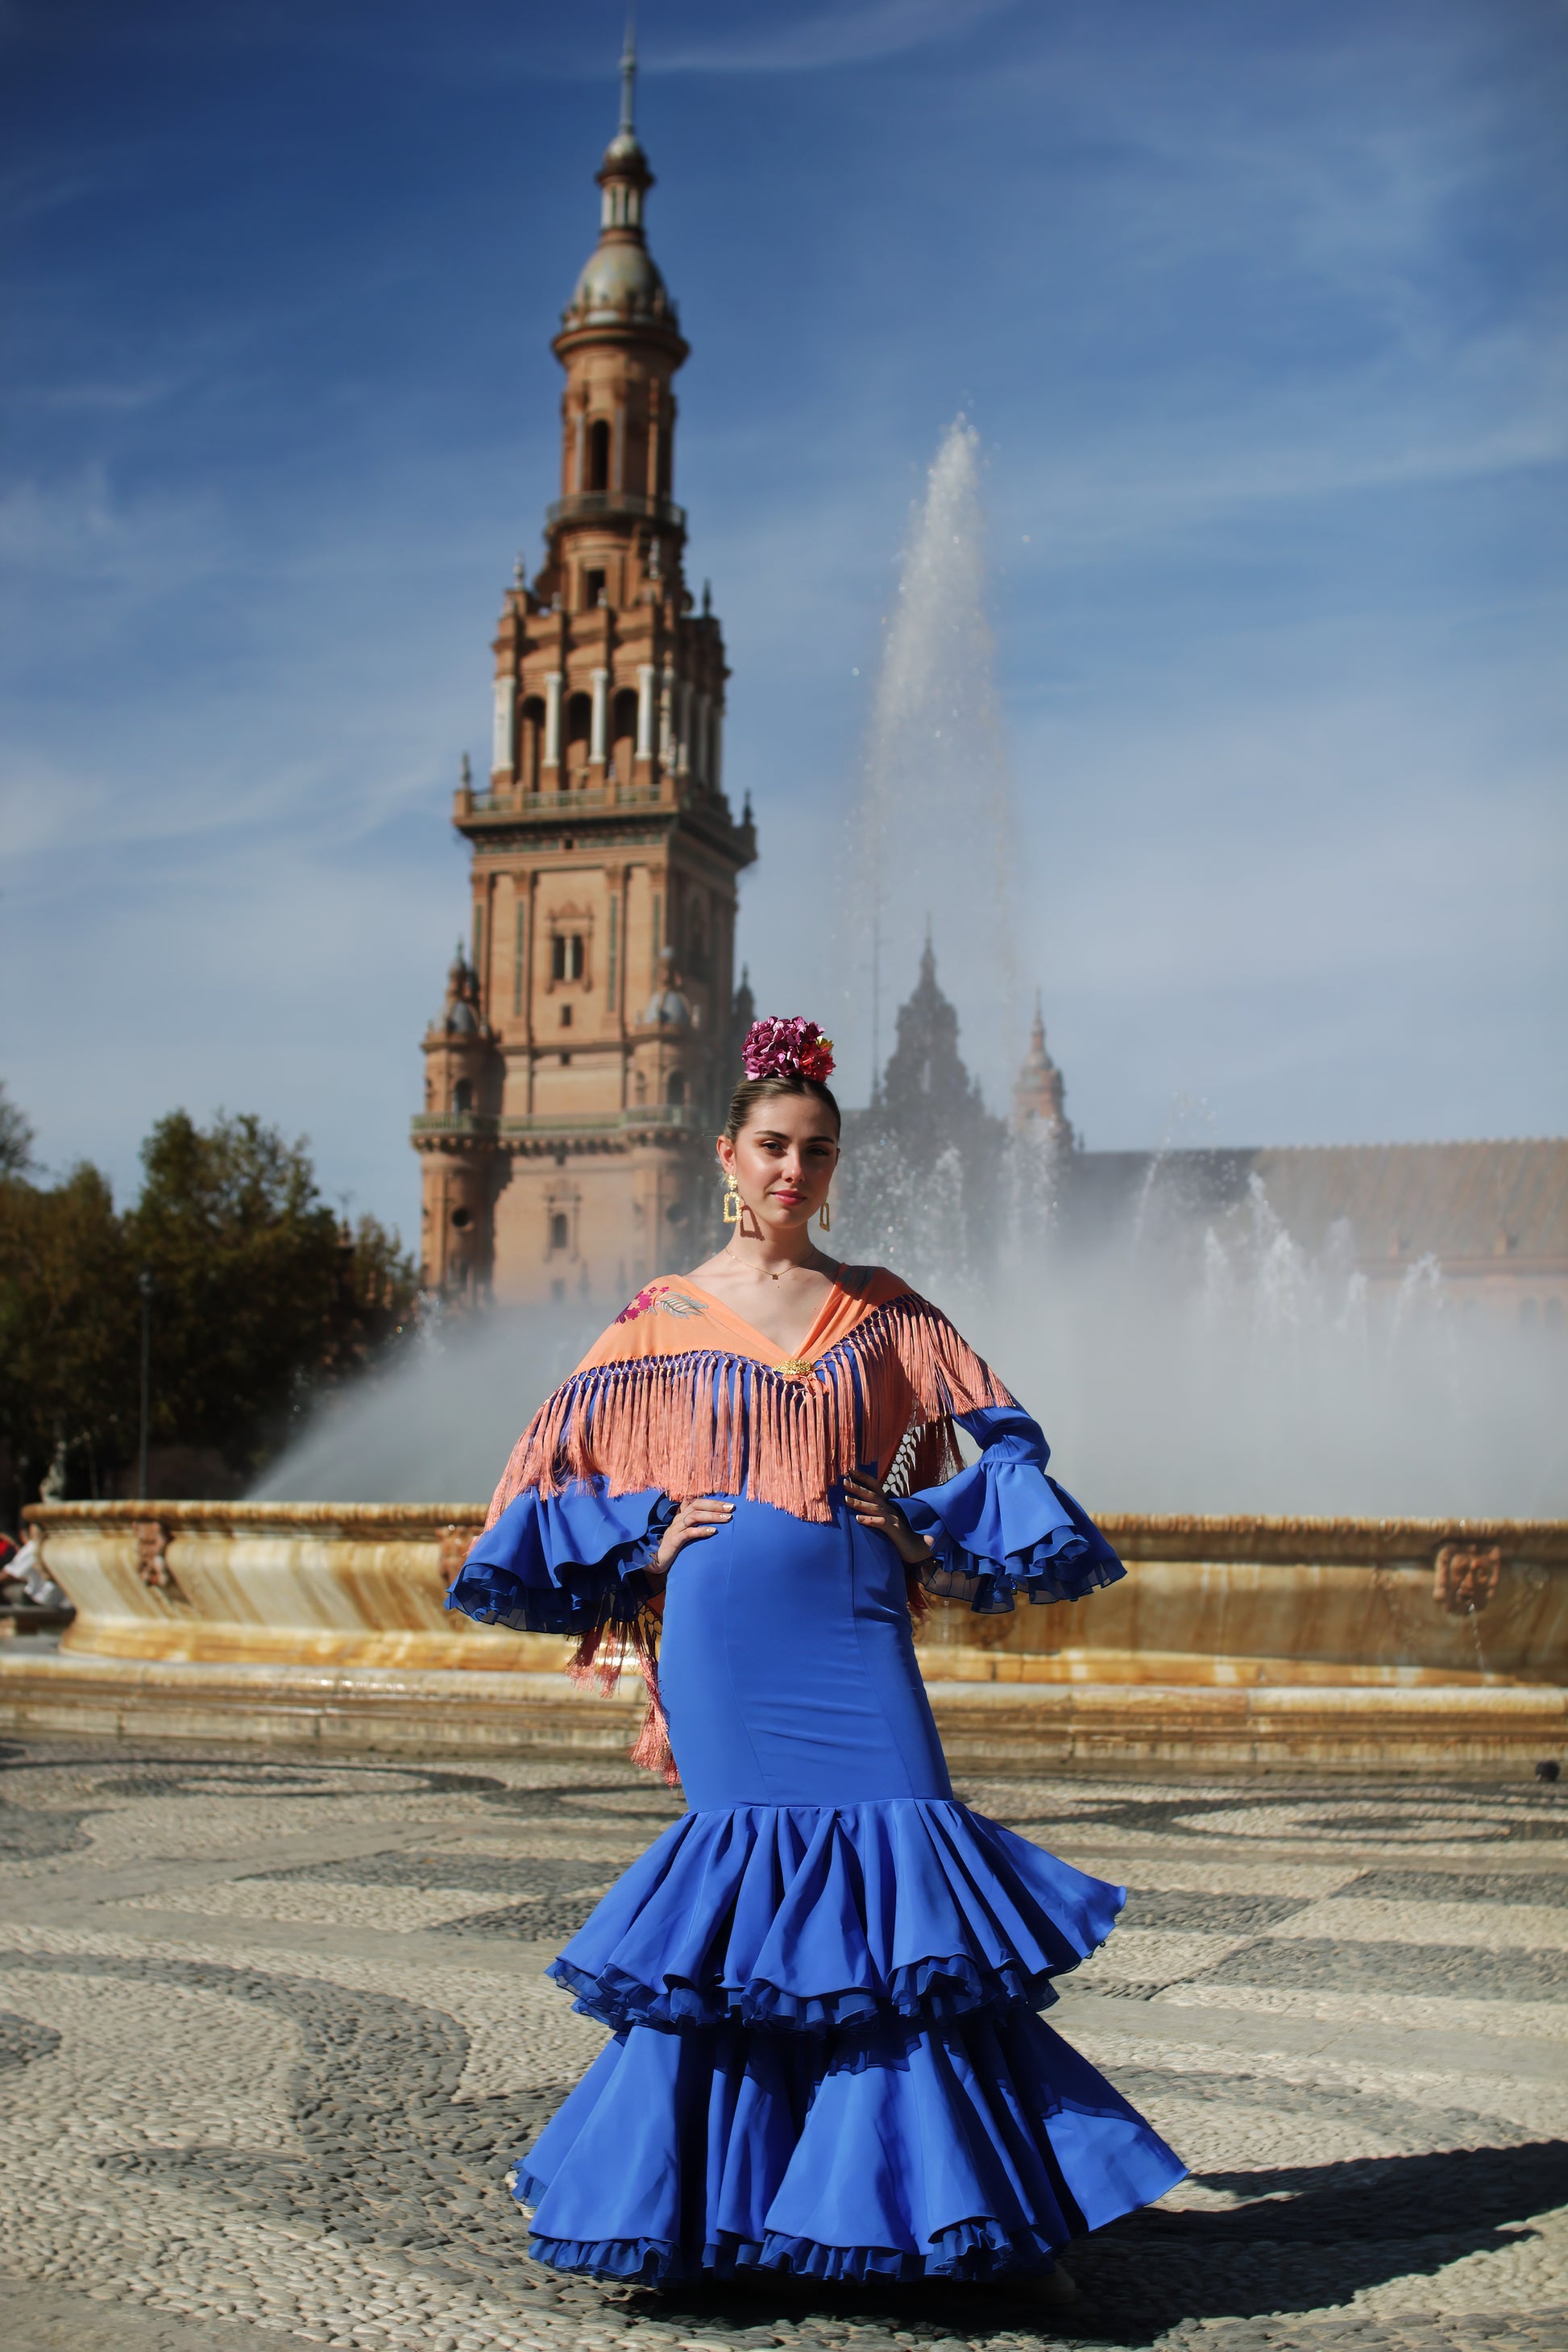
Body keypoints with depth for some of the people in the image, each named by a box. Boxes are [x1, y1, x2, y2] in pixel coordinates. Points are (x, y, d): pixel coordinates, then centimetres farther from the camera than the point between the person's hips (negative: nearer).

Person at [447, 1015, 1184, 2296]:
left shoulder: (885, 1316, 12)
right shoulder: (664, 1321, 8)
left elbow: (985, 1454, 12)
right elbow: (574, 1476, 12)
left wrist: (914, 1524, -4)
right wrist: (647, 1544, -2)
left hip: (852, 1627, 1)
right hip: (723, 1640, -1)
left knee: (907, 1867, -7)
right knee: (762, 1882, -5)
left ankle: (990, 2209, 2)